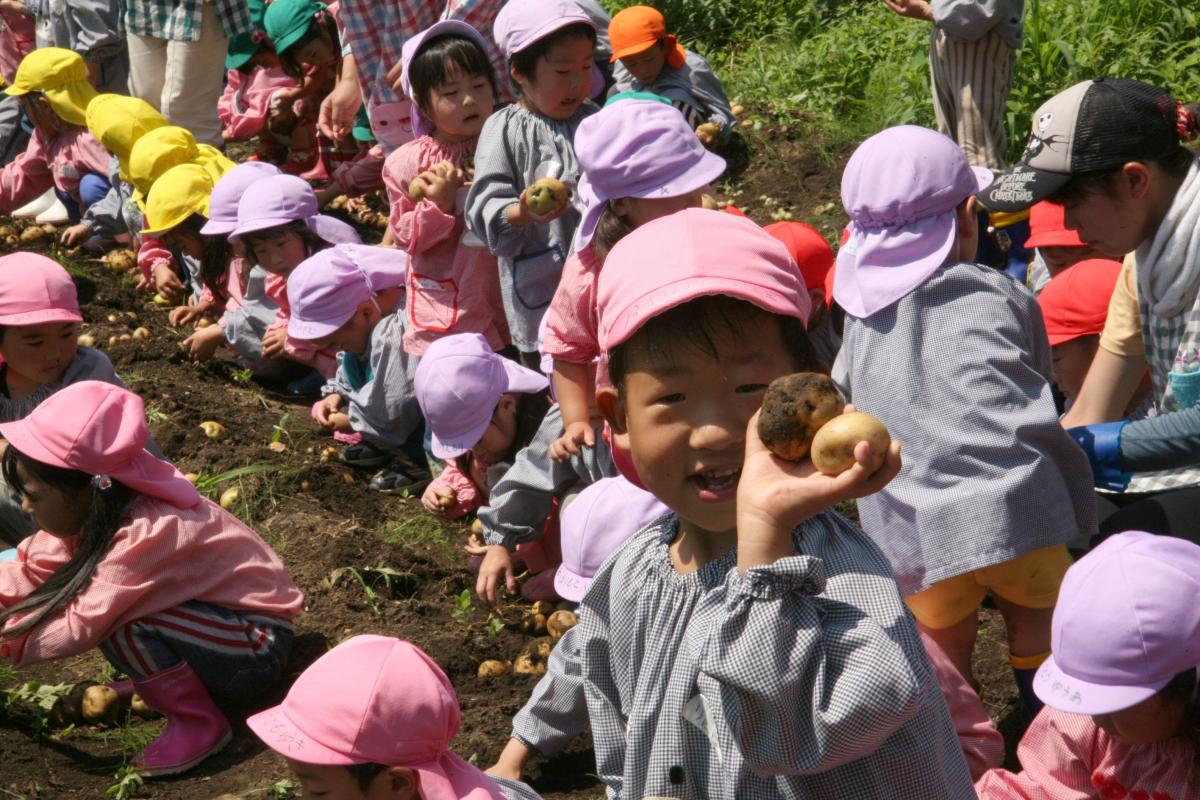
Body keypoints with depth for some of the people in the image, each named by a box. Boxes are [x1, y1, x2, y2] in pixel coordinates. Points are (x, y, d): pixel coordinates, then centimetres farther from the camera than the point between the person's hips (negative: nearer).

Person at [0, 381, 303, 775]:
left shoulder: (147, 536, -31)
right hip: (214, 616, 9)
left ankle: (198, 721, -10)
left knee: (119, 623, -28)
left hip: (256, 645, -9)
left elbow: (81, 627, -29)